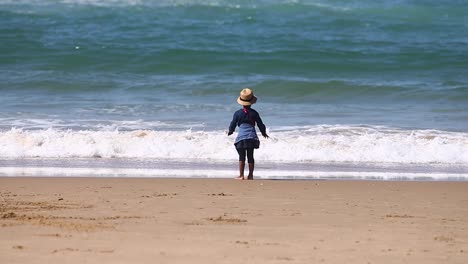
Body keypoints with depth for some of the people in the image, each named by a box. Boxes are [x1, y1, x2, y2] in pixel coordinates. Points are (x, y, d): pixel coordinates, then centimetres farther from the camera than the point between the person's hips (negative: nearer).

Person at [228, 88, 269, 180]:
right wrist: (264, 133, 25)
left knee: (241, 156, 1)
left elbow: (233, 124, 4)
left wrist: (230, 131, 26)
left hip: (241, 137, -2)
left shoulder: (237, 113, -4)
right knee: (250, 156, 8)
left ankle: (241, 175, -2)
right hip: (252, 137, 2)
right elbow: (260, 124, 6)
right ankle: (250, 175, 9)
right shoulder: (254, 113, 0)